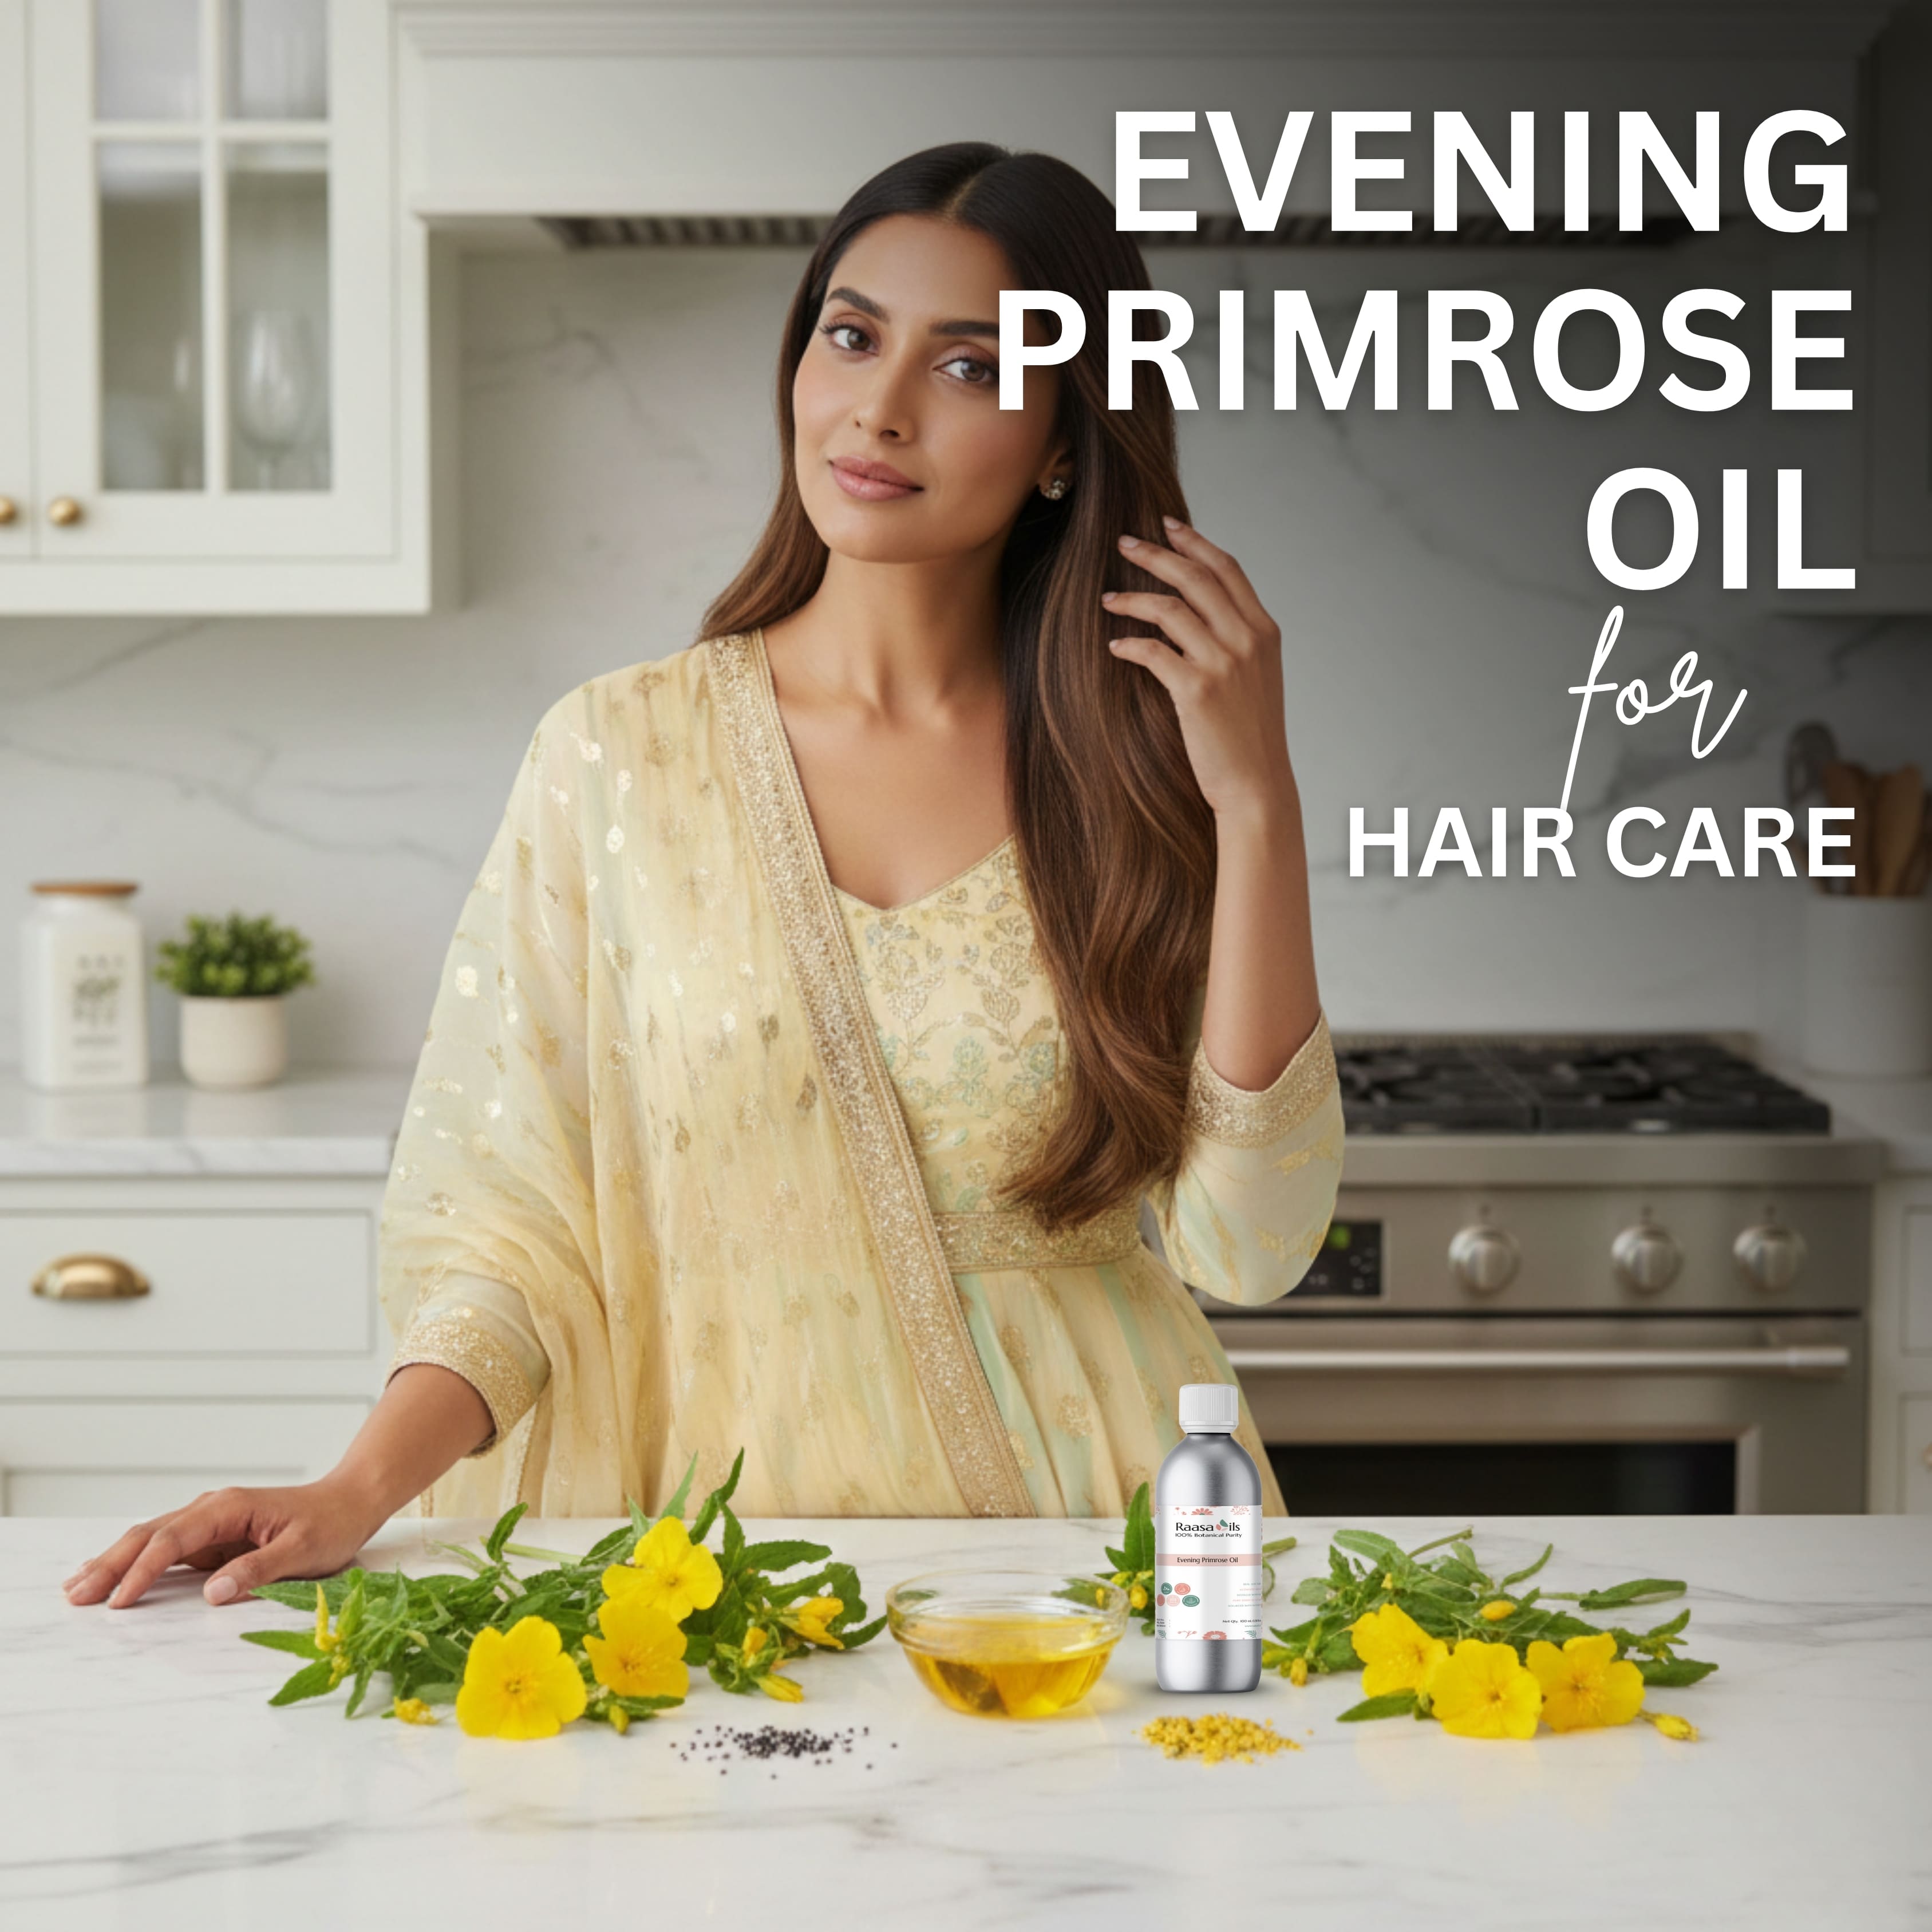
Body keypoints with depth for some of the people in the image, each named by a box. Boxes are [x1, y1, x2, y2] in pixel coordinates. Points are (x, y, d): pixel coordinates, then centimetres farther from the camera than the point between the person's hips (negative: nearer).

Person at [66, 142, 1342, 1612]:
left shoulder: (1131, 765, 3)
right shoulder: (619, 757, 3)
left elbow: (1247, 1245, -5)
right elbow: (519, 1220, 2)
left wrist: (1258, 805, -8)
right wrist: (360, 1491, -14)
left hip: (1095, 1535, 0)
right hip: (746, 1534, 0)